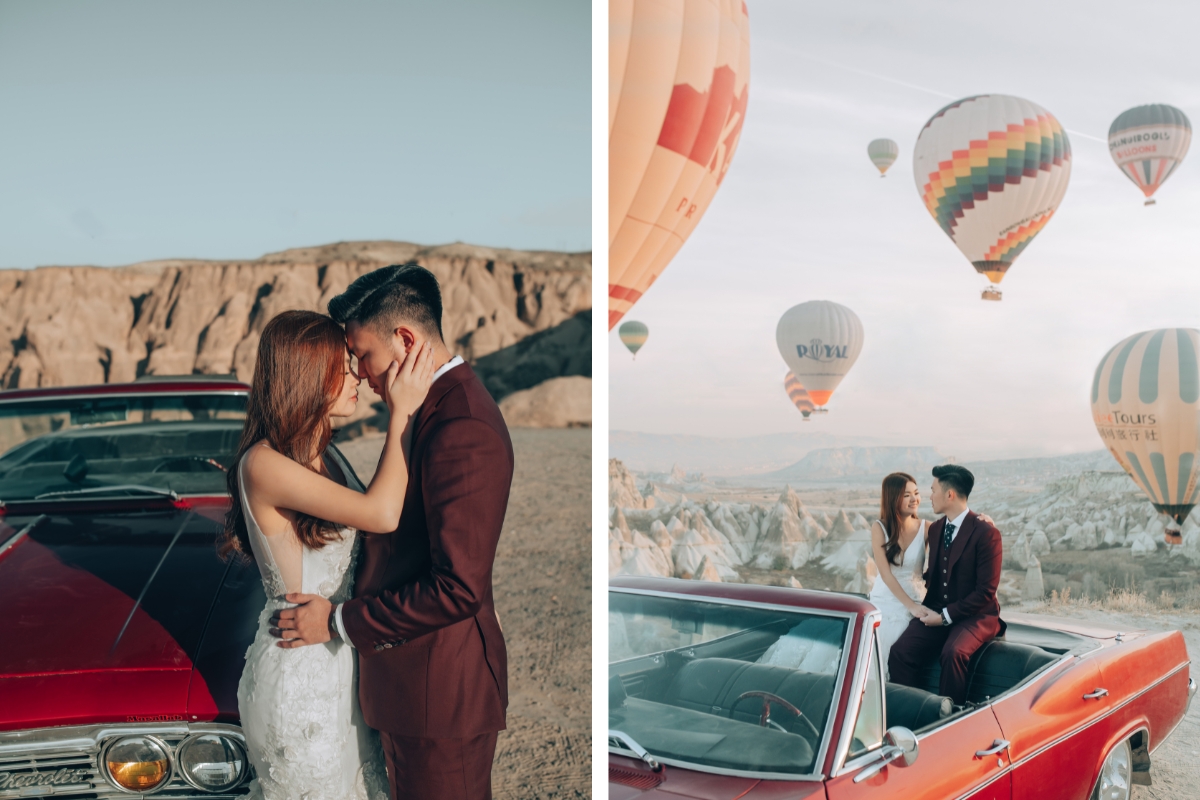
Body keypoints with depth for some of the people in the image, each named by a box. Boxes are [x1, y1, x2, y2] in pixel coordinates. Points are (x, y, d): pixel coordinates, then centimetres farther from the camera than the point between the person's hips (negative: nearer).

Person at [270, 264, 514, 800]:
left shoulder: (460, 430, -24)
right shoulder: (444, 405, 9)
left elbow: (458, 587, -26)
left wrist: (339, 621, -17)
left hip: (441, 690, -10)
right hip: (418, 678, 10)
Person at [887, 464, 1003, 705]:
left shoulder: (986, 533, -11)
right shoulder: (935, 529, 12)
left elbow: (985, 592, -14)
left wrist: (945, 616, -15)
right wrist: (927, 608, 4)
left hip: (975, 616, -5)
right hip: (937, 613, 6)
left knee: (953, 653, -35)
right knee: (900, 653, -21)